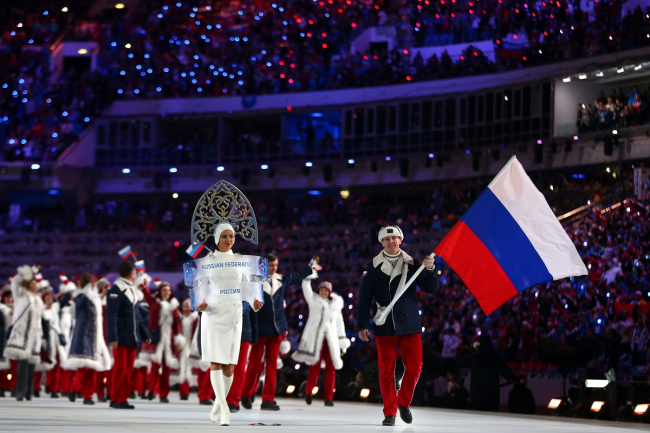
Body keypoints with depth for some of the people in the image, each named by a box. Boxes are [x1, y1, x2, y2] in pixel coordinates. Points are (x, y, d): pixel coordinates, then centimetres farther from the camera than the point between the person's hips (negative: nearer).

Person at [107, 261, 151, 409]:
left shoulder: (131, 290, 16)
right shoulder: (116, 289, -9)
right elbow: (111, 315, -15)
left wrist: (145, 334, 20)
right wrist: (112, 337, -21)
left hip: (132, 337, 8)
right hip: (121, 337, -8)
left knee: (128, 369, 6)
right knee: (120, 367, -7)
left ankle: (123, 399, 9)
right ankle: (115, 399, -1)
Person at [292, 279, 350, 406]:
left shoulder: (336, 304, 17)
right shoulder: (314, 300, 9)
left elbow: (339, 323, 21)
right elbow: (306, 288, -3)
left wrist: (343, 339, 18)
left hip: (331, 341, 3)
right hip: (316, 338, -3)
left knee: (331, 369, -4)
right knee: (315, 367, -8)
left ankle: (328, 398, 0)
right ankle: (308, 392, 13)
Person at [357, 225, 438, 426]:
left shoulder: (412, 264, 5)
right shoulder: (374, 266, 3)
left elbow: (431, 289, 0)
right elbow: (365, 298, 2)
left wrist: (430, 270, -18)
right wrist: (362, 325, -3)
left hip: (410, 325, 1)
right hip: (385, 327, -1)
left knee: (414, 367, -2)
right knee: (386, 371, 2)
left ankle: (404, 402, 22)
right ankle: (390, 412, 11)